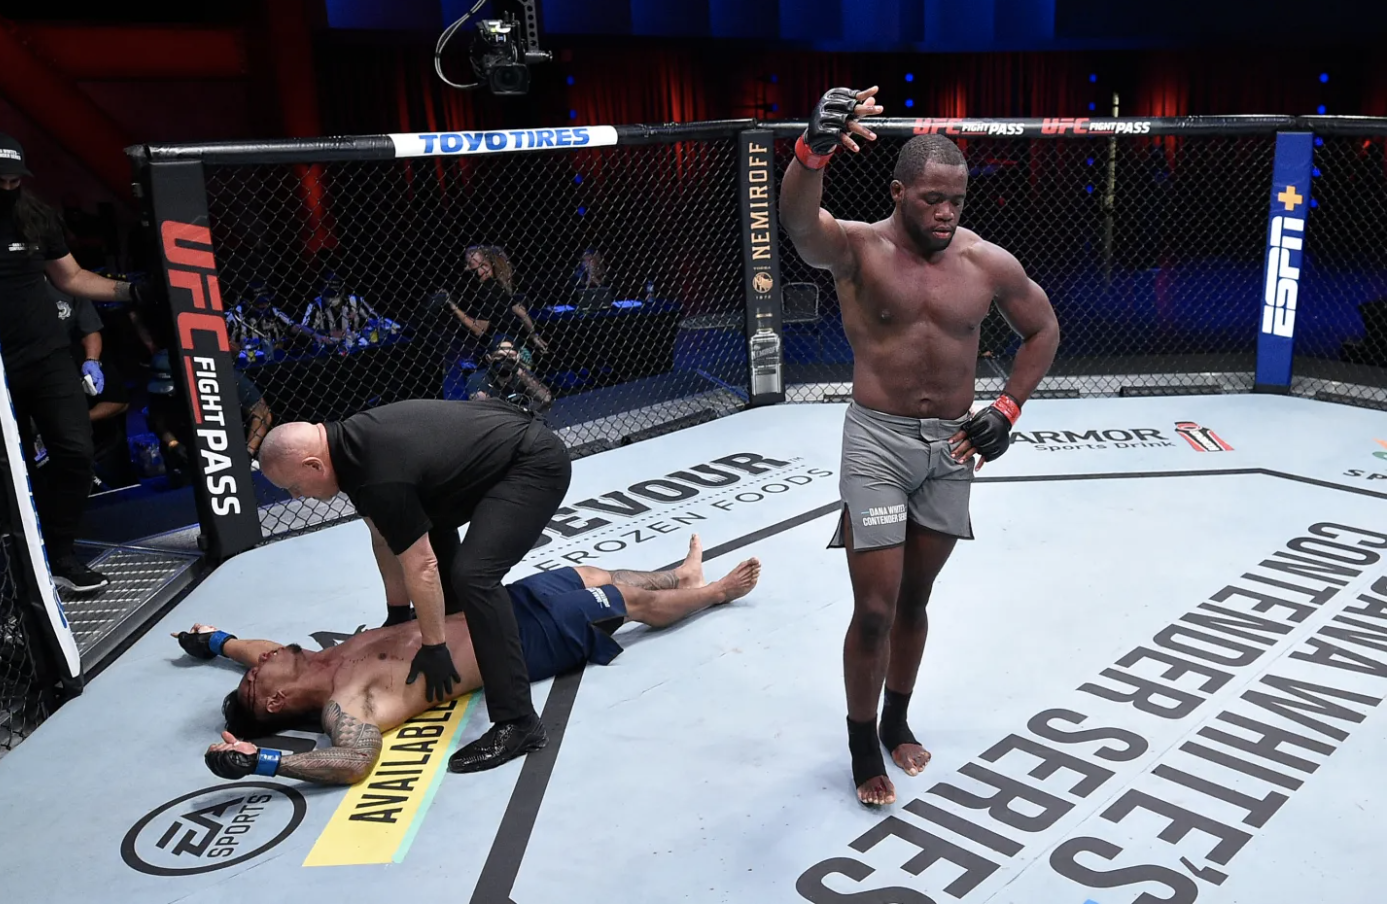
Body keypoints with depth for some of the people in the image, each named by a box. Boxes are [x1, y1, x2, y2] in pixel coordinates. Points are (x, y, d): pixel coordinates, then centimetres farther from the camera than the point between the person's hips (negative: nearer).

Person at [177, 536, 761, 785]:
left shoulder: (331, 656, -2)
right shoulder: (341, 705, -24)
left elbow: (272, 650, 18)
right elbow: (355, 760, -43)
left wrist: (218, 642, 18)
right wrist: (264, 763, -48)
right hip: (527, 638, -7)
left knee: (594, 575, 22)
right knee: (635, 603, 8)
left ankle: (683, 578, 48)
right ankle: (715, 591, 35)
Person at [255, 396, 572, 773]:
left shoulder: (382, 476, -29)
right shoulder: (350, 442, 0)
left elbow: (421, 567, -21)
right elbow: (386, 539, 10)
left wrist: (433, 647, -11)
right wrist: (397, 613, 16)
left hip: (535, 465, -11)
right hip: (505, 440, 11)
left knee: (472, 575, -23)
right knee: (426, 528, 26)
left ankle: (518, 722, -18)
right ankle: (460, 630, 44)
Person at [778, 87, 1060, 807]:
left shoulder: (989, 263, -3)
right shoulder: (857, 248, -12)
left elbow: (1042, 329, 12)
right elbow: (796, 221, -35)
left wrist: (1007, 407, -1)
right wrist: (815, 150, -56)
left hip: (952, 448, 4)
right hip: (877, 442, -3)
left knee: (915, 599, 17)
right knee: (875, 609, -2)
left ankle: (897, 723, 38)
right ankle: (862, 746, 20)